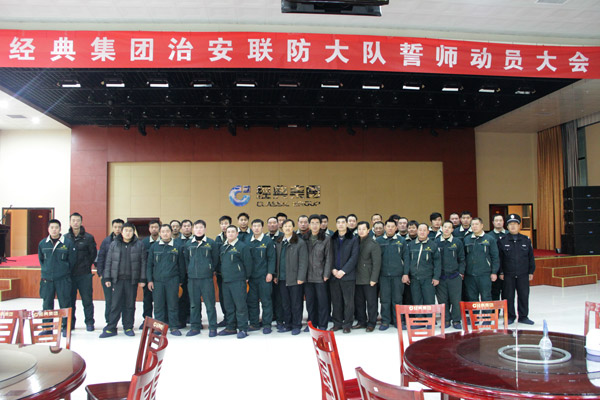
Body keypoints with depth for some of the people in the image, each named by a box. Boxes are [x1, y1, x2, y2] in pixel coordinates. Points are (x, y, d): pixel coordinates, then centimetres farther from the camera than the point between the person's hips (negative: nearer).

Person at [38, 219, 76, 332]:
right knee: (47, 304, 9)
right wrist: (46, 270, 11)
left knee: (64, 303, 2)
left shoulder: (68, 243, -4)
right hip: (46, 279, 3)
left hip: (63, 279, -3)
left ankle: (65, 327, 12)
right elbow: (40, 259, 18)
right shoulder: (42, 243, 5)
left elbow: (72, 260, 1)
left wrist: (64, 272, 3)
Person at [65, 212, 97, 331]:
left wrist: (86, 265, 1)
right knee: (70, 300, 9)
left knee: (87, 299, 1)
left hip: (84, 274, -2)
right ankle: (70, 323, 20)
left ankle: (89, 322, 11)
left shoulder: (88, 237, 0)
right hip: (69, 274, 2)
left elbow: (93, 253, 4)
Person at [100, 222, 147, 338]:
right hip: (117, 279, 1)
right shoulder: (114, 244, 7)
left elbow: (143, 263, 2)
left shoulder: (139, 245, 3)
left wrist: (142, 279, -2)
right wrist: (107, 278, 2)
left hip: (132, 280, 0)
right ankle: (111, 328, 8)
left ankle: (128, 328, 17)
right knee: (115, 304, 1)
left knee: (130, 305, 7)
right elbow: (108, 262, 8)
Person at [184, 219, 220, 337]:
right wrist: (189, 270, 9)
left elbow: (215, 259, 6)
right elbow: (185, 259, 16)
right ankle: (195, 326, 20)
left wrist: (211, 270, 3)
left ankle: (212, 327, 9)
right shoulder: (188, 244, 7)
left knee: (210, 304, 0)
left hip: (207, 278, -3)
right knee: (194, 304, 9)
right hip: (192, 278, 3)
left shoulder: (211, 243, 0)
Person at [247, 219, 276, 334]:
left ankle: (267, 324, 10)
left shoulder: (268, 241, -2)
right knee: (251, 301, 8)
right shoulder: (248, 242, 8)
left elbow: (271, 258, -4)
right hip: (251, 276, 4)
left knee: (266, 301, 1)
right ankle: (254, 323, 19)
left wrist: (270, 273, -11)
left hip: (264, 276, -4)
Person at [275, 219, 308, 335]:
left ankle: (296, 325, 14)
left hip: (294, 278, -5)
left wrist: (301, 277, -13)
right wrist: (276, 275, 9)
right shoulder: (279, 243, 11)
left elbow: (303, 261, -8)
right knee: (285, 303, 12)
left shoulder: (300, 243, -5)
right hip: (282, 278, 5)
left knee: (296, 304, 3)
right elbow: (277, 260, 14)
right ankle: (287, 324, 23)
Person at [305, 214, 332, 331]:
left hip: (320, 276, -3)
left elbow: (328, 258, -2)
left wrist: (326, 274, -8)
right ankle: (312, 323, 23)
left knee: (322, 301, 1)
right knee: (310, 301, 10)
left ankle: (322, 325, 12)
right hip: (308, 276, 3)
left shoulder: (326, 239, -1)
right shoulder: (305, 239, 8)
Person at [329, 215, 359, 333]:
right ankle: (337, 323, 19)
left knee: (348, 301, 1)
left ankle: (347, 325, 11)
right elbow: (330, 256, 8)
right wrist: (333, 269, -7)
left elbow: (354, 257, -6)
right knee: (336, 301, 8)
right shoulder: (332, 239, 10)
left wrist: (343, 271, -12)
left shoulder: (353, 239, 2)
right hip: (334, 275, 3)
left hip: (348, 275, -3)